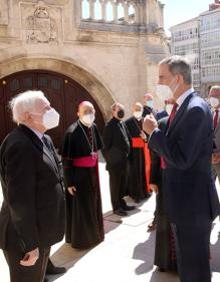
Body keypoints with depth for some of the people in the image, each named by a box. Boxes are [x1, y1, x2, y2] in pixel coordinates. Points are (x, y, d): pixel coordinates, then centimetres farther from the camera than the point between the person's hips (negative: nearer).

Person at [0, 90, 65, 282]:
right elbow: (20, 200, -26)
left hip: (40, 232, 9)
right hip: (26, 237, -9)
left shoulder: (44, 140, 7)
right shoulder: (20, 145, -24)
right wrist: (30, 244, -22)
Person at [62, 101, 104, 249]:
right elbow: (66, 159, -18)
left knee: (93, 203, 19)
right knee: (80, 207, 5)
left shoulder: (94, 127, 1)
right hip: (78, 174, -7)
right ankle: (80, 238, 23)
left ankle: (93, 232, 37)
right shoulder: (72, 131, -21)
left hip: (92, 172, 7)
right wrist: (69, 182, -17)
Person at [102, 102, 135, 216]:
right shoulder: (109, 126, -15)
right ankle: (116, 207, 19)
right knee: (115, 185, 6)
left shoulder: (122, 124, 9)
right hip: (115, 162, -8)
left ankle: (121, 203, 32)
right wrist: (109, 159, -12)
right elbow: (106, 145, -15)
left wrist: (127, 154, 11)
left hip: (124, 161, 8)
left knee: (123, 184, 17)